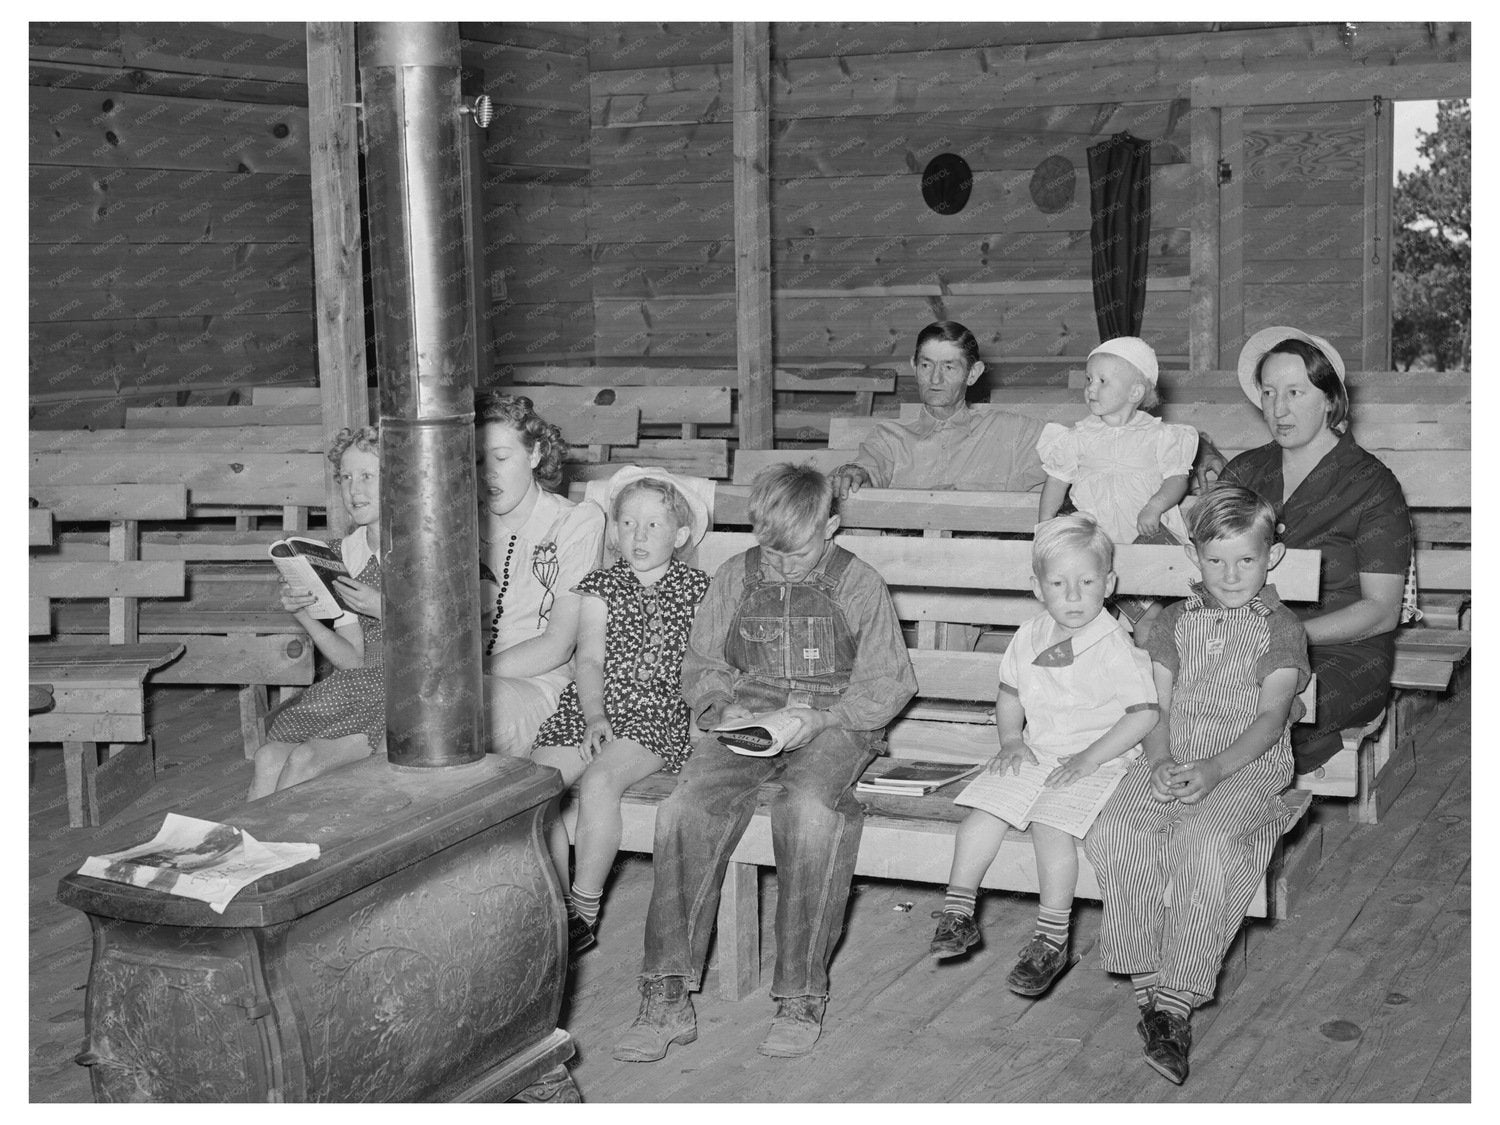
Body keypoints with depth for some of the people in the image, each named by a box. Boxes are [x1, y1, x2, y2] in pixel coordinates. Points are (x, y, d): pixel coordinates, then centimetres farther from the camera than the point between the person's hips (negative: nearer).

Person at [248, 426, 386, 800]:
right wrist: (303, 615, -8)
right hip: (360, 691, 6)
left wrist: (383, 608, -20)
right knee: (269, 757, -15)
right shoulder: (348, 550, 11)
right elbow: (353, 659, 8)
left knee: (303, 760, -22)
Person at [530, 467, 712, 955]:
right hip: (591, 708, 3)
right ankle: (554, 909, -8)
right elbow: (590, 659, 4)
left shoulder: (697, 589, 10)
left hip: (660, 715, -3)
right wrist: (595, 716, -12)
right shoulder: (601, 587, 14)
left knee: (598, 780, -30)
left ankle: (584, 911, -19)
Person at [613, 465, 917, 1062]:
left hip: (832, 724, -3)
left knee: (807, 808, -37)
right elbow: (700, 664, 16)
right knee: (686, 809, -27)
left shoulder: (859, 585, 3)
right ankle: (668, 999, -24)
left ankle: (802, 997, -26)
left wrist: (818, 718, -13)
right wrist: (722, 706, -6)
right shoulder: (734, 577, 11)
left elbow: (887, 682, 2)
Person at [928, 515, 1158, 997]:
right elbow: (1009, 694, 21)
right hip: (1035, 754, 6)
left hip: (1095, 763, -6)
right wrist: (1011, 740, 3)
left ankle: (1052, 939, -16)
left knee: (1051, 827, -26)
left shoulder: (1116, 647, -12)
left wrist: (1089, 758, -17)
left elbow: (1144, 714, -13)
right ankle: (957, 913, 1)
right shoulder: (1028, 639, 5)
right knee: (981, 815, -11)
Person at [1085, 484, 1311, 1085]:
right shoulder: (1176, 620, 15)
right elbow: (1156, 703, 9)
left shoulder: (1280, 629, 3)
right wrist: (1160, 763, -12)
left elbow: (1271, 718, -8)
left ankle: (1177, 1001, -28)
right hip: (1171, 761, 4)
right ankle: (1148, 983, -18)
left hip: (1248, 766, -4)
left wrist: (1213, 769, -24)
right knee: (1115, 831, -25)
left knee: (1206, 842, -34)